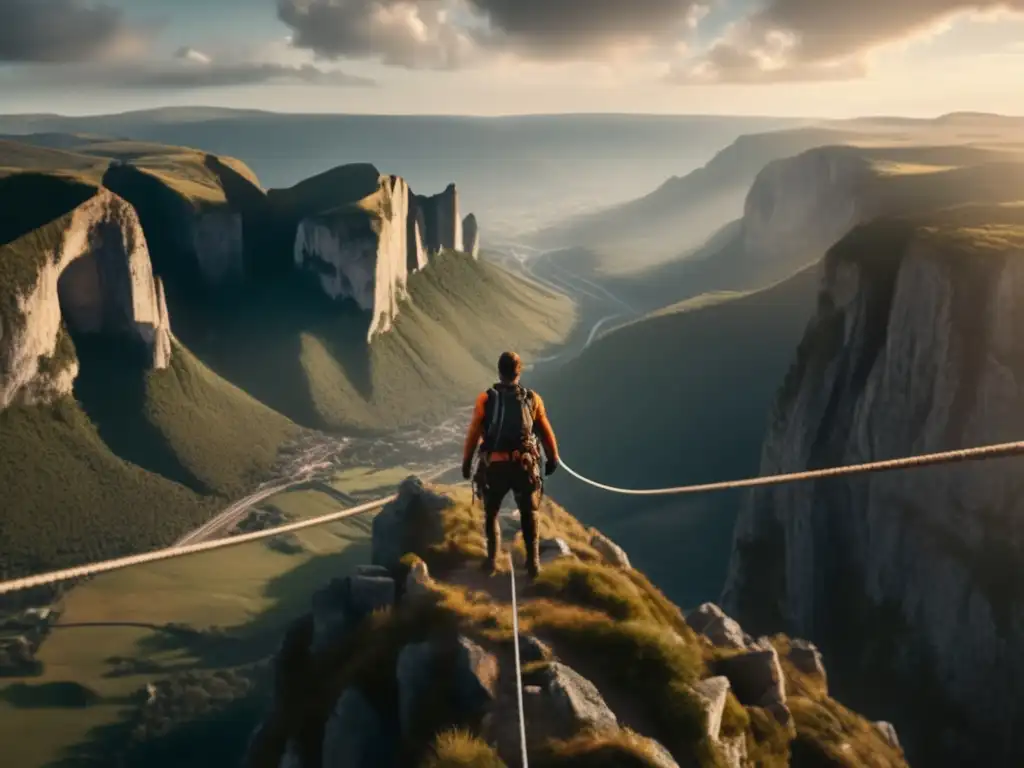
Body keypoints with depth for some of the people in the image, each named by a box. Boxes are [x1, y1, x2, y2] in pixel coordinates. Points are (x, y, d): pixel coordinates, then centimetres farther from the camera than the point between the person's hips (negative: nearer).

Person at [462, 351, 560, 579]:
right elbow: (547, 432, 5)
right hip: (524, 465, 1)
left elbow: (473, 433, -5)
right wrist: (553, 458, 19)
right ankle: (533, 561, 12)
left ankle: (492, 559, 15)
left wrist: (466, 462, 6)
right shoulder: (532, 399, 0)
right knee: (529, 514, 17)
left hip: (494, 465, -1)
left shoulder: (485, 398, -4)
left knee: (491, 513, 19)